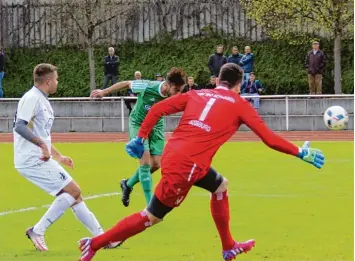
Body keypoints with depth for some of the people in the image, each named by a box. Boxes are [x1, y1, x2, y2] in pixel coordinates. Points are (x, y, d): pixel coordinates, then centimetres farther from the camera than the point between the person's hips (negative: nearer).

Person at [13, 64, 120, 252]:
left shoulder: (42, 101, 18)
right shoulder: (32, 98, -12)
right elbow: (19, 126, -26)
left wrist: (58, 156, 30)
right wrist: (42, 145, -29)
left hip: (41, 159, 10)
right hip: (32, 160, -10)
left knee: (73, 195, 9)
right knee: (73, 191, -13)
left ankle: (101, 236, 13)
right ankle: (37, 231, -10)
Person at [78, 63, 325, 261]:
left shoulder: (196, 94, 19)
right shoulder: (239, 104, 6)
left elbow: (158, 109, 10)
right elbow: (268, 137, 2)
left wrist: (140, 139, 15)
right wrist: (301, 153, 11)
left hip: (174, 154, 7)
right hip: (186, 165, -7)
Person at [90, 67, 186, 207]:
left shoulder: (176, 97, -23)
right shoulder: (147, 87, -32)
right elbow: (126, 83, -15)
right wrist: (104, 92, -6)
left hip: (156, 126, 5)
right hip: (138, 124, -5)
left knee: (156, 164, 2)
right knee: (145, 161, -16)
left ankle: (128, 184, 29)